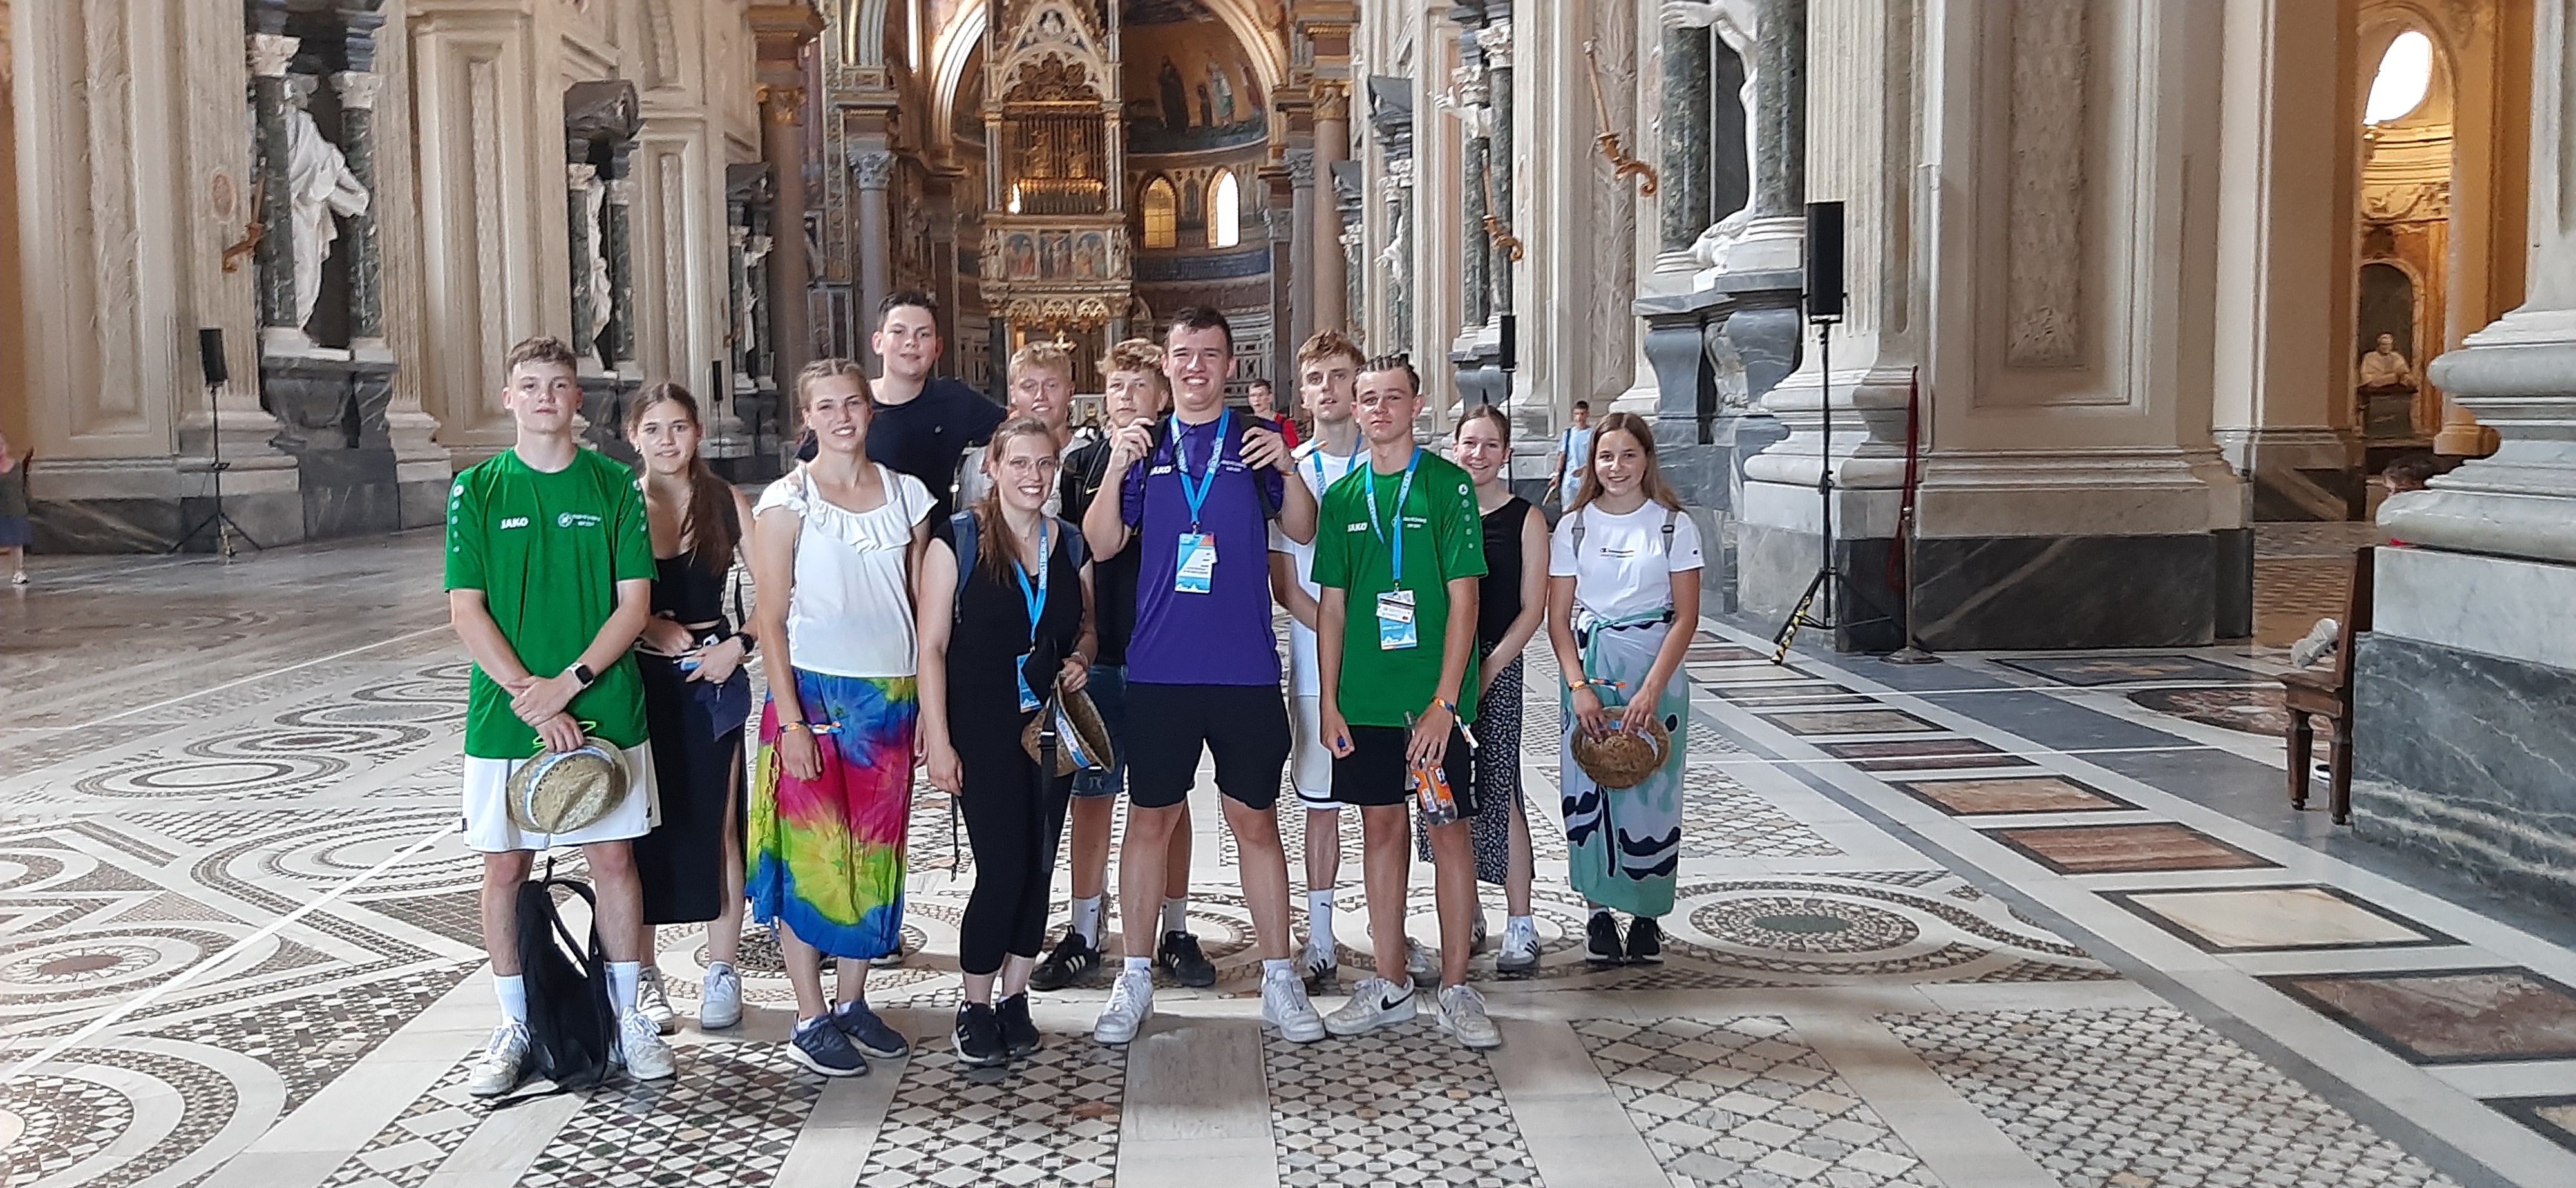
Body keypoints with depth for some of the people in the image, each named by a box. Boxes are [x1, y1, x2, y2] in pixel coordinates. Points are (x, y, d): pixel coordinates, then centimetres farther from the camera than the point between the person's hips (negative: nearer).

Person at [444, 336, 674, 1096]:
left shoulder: (614, 485, 2)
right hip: (505, 712, 0)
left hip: (604, 710, 0)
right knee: (505, 866, 6)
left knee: (614, 857, 6)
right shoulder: (477, 489, 1)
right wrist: (530, 696, -14)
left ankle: (628, 1017, 19)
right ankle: (513, 1027, 19)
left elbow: (635, 603, -2)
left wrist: (568, 682, -14)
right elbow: (466, 611, -3)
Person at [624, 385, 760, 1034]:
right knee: (641, 826, 3)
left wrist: (738, 644, -8)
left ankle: (721, 970, 14)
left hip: (713, 678, 0)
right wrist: (653, 626, -11)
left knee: (718, 824, 3)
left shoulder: (726, 502, 3)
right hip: (639, 681, 0)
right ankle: (644, 976, 14)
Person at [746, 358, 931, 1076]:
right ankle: (810, 1021, 7)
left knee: (875, 853, 8)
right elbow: (771, 618, -6)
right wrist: (790, 719, -12)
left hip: (891, 698, 4)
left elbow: (922, 610, 11)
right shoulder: (787, 500, -3)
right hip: (814, 694, -4)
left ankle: (853, 1003, 21)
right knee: (810, 855, -1)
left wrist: (929, 706, 5)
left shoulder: (907, 496, 8)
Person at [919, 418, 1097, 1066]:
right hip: (984, 729, -5)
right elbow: (933, 646, -7)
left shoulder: (1071, 544, 9)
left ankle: (1014, 997, 22)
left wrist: (1081, 658, -1)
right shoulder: (957, 540, -5)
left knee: (1039, 867, 7)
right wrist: (938, 739, -12)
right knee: (1002, 869, -8)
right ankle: (976, 1010, 10)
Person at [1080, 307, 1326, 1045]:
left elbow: (1304, 532, 3)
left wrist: (1286, 472, -14)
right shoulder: (1144, 446, 9)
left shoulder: (1256, 443, 8)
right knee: (1150, 818, 6)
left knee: (1255, 820, 5)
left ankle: (1279, 982, 13)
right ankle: (1135, 979, 17)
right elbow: (1103, 545, 3)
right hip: (1159, 669, 1)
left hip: (1246, 670, -1)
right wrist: (1116, 470, -12)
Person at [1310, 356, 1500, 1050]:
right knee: (1382, 829, 10)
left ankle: (1456, 991, 10)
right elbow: (1332, 606, 11)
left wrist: (1443, 701, -14)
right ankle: (1390, 986, 20)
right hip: (1364, 700, 4)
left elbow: (1463, 598, -8)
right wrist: (1329, 701, 4)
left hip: (1433, 699, -4)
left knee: (1448, 831, 1)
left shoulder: (1448, 485, -4)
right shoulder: (1342, 496, 9)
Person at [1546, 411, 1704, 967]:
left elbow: (1686, 617, -4)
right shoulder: (1574, 526, 4)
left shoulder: (1674, 525, 0)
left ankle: (1647, 914, 13)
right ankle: (1599, 912, 11)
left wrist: (1652, 690, -15)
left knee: (1651, 790, 0)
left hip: (1655, 672, -1)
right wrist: (1579, 686, -11)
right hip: (1589, 671, 1)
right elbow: (1558, 616, 2)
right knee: (1588, 790, -1)